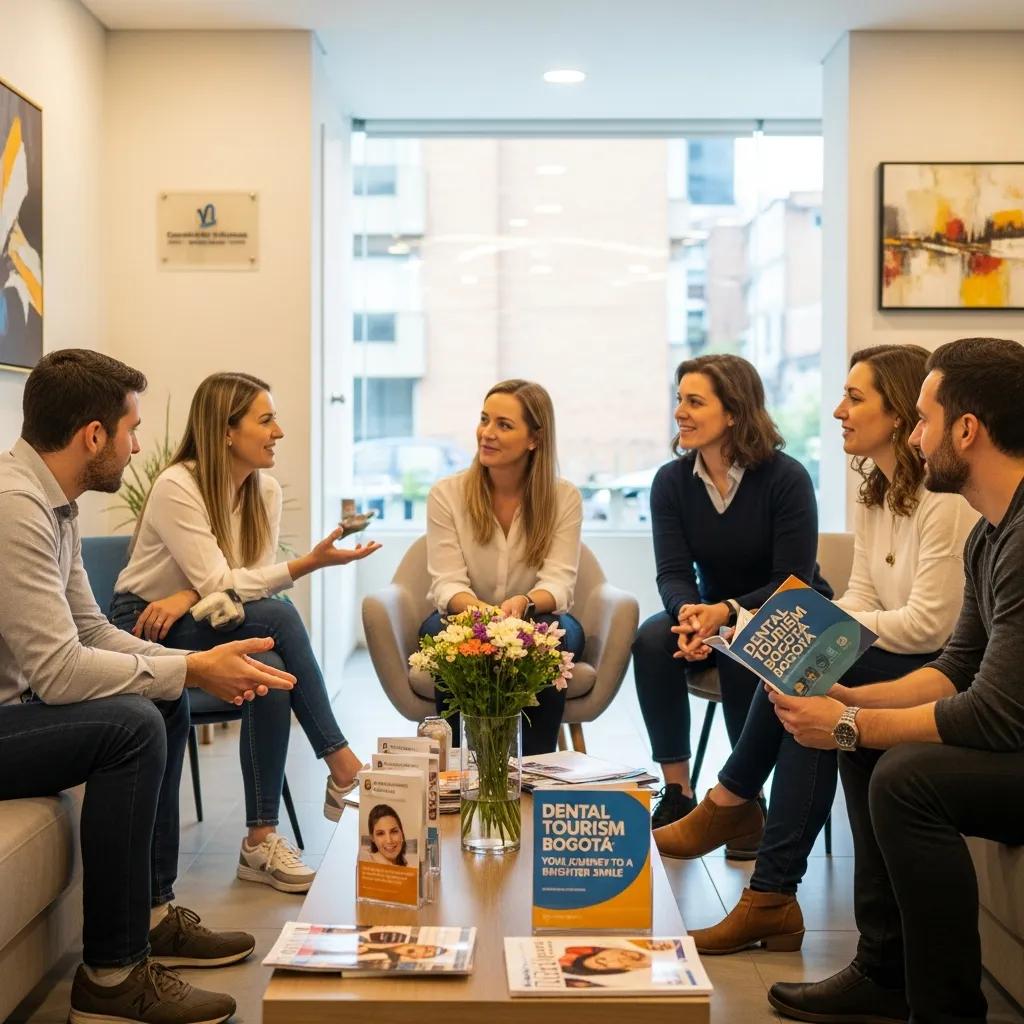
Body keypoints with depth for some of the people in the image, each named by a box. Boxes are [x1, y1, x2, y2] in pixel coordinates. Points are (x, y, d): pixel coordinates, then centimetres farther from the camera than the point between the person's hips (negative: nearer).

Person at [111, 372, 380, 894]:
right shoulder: (177, 488, -19)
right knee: (278, 617, -30)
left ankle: (262, 841, -24)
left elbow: (250, 581, -4)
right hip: (145, 629, -6)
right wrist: (309, 563, -34)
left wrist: (190, 596, -23)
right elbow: (219, 584, -25)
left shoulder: (266, 489, 1)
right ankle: (344, 768, -26)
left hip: (203, 626, 6)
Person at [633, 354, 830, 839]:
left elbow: (793, 581, -18)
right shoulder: (671, 480, -5)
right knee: (651, 638, -26)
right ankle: (676, 792, -19)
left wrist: (727, 612, -35)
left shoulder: (786, 478, -17)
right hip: (713, 613, 4)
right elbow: (673, 573, -10)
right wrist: (689, 613, -34)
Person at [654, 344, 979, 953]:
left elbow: (930, 624, -22)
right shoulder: (875, 491, 11)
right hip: (891, 664, 8)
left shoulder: (945, 497, -18)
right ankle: (773, 901, -12)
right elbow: (862, 600, 9)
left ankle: (732, 803, -8)